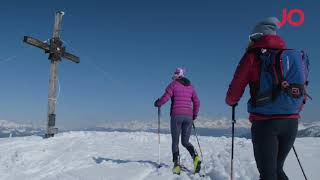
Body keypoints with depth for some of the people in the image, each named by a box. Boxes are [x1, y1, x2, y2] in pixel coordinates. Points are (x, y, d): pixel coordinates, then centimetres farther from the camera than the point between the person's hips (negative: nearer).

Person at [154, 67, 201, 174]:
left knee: (175, 142, 6)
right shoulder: (190, 86, 16)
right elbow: (197, 102, 13)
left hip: (176, 115, -4)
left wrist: (157, 103, 11)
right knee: (185, 142, 13)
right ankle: (195, 157, -12)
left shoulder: (173, 84, 3)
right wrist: (194, 115, 24)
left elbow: (165, 97, -8)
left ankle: (177, 164, -5)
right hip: (188, 116, 4)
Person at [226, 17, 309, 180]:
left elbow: (235, 91, -6)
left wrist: (231, 101, 16)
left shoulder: (253, 55, -4)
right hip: (291, 121, 5)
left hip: (264, 122, -5)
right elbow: (301, 89, 17)